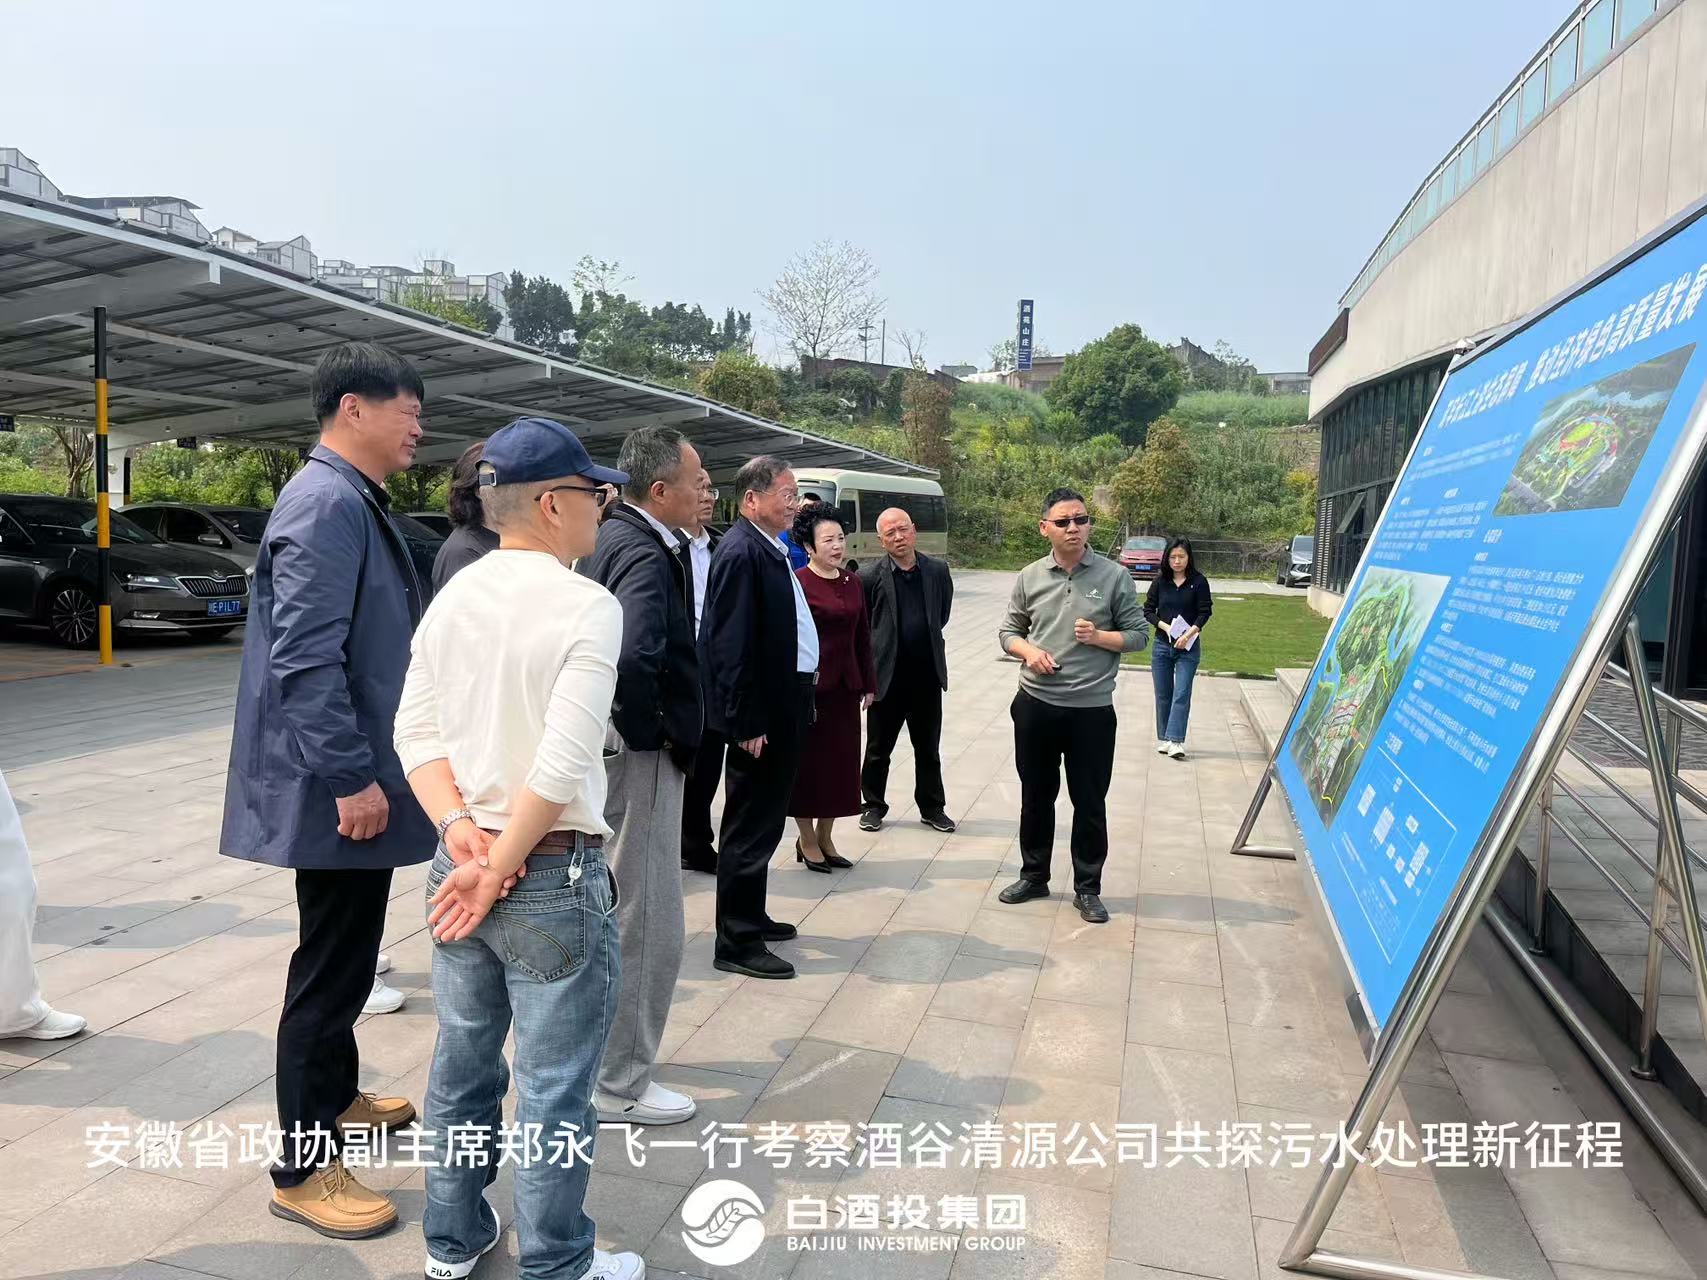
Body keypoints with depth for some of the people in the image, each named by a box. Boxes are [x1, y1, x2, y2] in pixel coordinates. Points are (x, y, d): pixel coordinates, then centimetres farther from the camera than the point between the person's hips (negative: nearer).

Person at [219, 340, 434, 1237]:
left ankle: (334, 1097, 41)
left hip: (353, 778, 10)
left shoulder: (354, 502, 13)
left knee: (343, 959, 23)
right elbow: (305, 658, -26)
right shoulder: (328, 504, -19)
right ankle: (303, 1168, 14)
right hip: (338, 789, -10)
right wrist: (351, 777, -24)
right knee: (332, 969, 0)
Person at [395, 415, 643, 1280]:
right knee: (554, 1089, 8)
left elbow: (416, 731, 2)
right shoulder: (588, 606, -15)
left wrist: (462, 835, -6)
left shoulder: (450, 598, 4)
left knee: (462, 1063, 21)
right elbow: (563, 763, -22)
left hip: (457, 864, 7)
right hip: (556, 874, -7)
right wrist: (500, 866, -13)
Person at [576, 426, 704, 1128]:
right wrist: (651, 729, -22)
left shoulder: (609, 538, 9)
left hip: (604, 750, 10)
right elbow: (635, 654, -38)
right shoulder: (644, 555, -21)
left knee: (609, 914, 23)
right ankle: (619, 1086, 17)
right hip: (640, 758, -10)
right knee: (646, 927, 3)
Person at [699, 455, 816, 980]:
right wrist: (746, 723, -22)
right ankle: (736, 943, 9)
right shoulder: (742, 552, -18)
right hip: (761, 713, -10)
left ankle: (750, 917, 34)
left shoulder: (771, 549, 11)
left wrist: (797, 699, 13)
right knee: (750, 826, -1)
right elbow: (731, 644, -22)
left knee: (763, 820, 20)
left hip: (783, 706, 10)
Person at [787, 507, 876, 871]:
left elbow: (863, 636, 13)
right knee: (808, 762, 6)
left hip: (845, 687, 6)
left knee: (840, 763, 12)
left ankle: (826, 839, 27)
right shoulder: (796, 583, -11)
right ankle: (807, 841, 20)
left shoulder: (851, 582, 8)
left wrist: (868, 684, 12)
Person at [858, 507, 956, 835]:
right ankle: (873, 805, 25)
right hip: (886, 675, -2)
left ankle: (932, 807, 26)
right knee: (878, 748, 10)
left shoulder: (937, 571, 2)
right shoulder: (870, 576, -8)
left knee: (929, 747, 14)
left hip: (927, 673, 3)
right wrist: (878, 647, 2)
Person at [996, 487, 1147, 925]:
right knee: (1036, 796, 15)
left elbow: (1137, 635, 0)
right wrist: (1029, 651, -10)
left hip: (1091, 710, -2)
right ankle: (1034, 876, 31)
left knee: (1090, 803, 6)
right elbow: (1009, 631, 10)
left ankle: (1087, 889, 20)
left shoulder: (1114, 576, -4)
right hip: (1035, 706, 2)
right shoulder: (1030, 576, 2)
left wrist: (1098, 637, -18)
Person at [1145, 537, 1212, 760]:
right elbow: (1148, 610, 3)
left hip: (1188, 647, -3)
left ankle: (1176, 741, -14)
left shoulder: (1199, 582, -3)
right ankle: (1163, 739, 18)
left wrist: (1188, 634, -19)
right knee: (1163, 694, 8)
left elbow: (1205, 612, -6)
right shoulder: (1160, 581, 3)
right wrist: (1165, 626, -13)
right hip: (1162, 645, 3)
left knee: (1182, 694, -10)